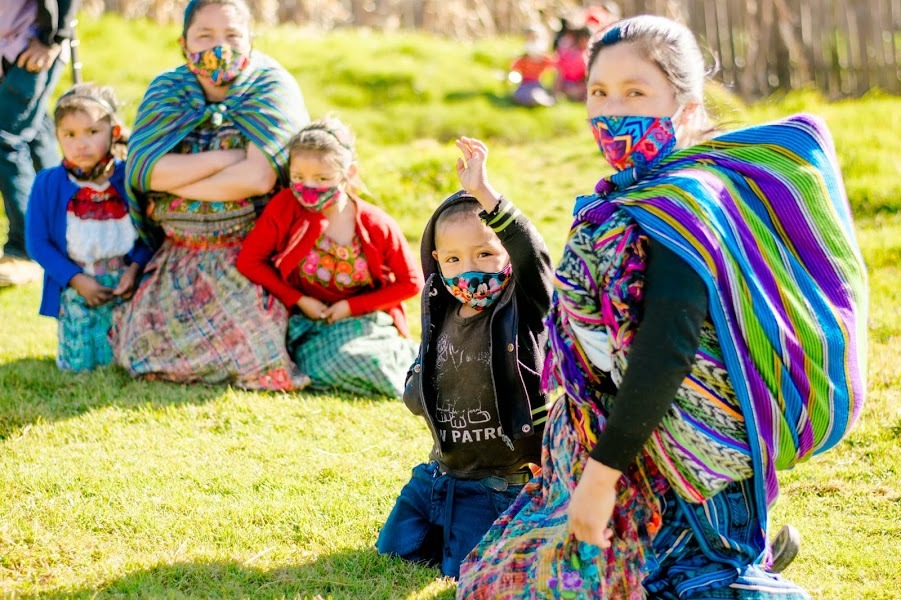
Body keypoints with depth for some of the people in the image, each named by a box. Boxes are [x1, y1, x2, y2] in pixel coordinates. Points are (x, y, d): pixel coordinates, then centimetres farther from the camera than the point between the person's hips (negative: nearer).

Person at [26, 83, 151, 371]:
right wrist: (77, 280, -11)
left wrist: (135, 269, -16)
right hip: (75, 291, 0)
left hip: (125, 287, 0)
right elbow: (37, 243, -3)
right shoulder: (48, 183, -4)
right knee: (78, 364, -4)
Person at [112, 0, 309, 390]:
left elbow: (259, 178, -22)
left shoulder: (271, 87, -8)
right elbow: (142, 169, -12)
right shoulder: (167, 90, 3)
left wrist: (174, 181, -12)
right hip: (180, 253, 4)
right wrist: (226, 157, -17)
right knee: (146, 343, -10)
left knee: (249, 348, -22)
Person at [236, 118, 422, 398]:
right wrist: (299, 300, -11)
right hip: (309, 323, 1)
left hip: (363, 319, 0)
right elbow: (249, 260, -7)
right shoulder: (286, 206, -12)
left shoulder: (378, 226, -11)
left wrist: (351, 306, -9)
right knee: (324, 366, -32)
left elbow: (411, 282, -1)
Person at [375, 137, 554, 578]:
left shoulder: (521, 312, -16)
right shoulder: (440, 315, 1)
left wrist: (483, 193, -48)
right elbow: (416, 394, 14)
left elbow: (533, 255, -38)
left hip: (500, 482, -7)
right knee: (396, 548, 13)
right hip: (441, 471, 7)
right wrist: (420, 388, -11)